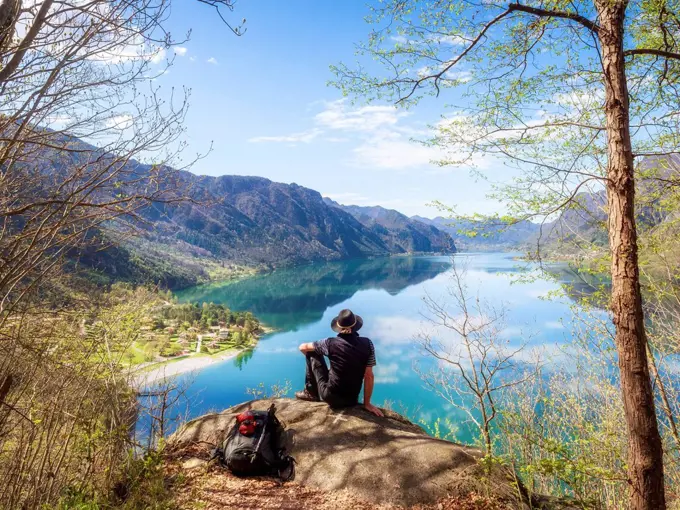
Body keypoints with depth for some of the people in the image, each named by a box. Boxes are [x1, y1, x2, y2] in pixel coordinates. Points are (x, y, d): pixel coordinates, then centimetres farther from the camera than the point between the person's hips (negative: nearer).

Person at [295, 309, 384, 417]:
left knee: (313, 355, 11)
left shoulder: (331, 343, -12)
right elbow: (369, 376, -3)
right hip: (352, 400, 3)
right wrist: (367, 404, 6)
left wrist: (311, 357, 24)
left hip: (330, 397, -3)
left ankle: (311, 393, 22)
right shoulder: (367, 344, -7)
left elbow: (302, 347, 2)